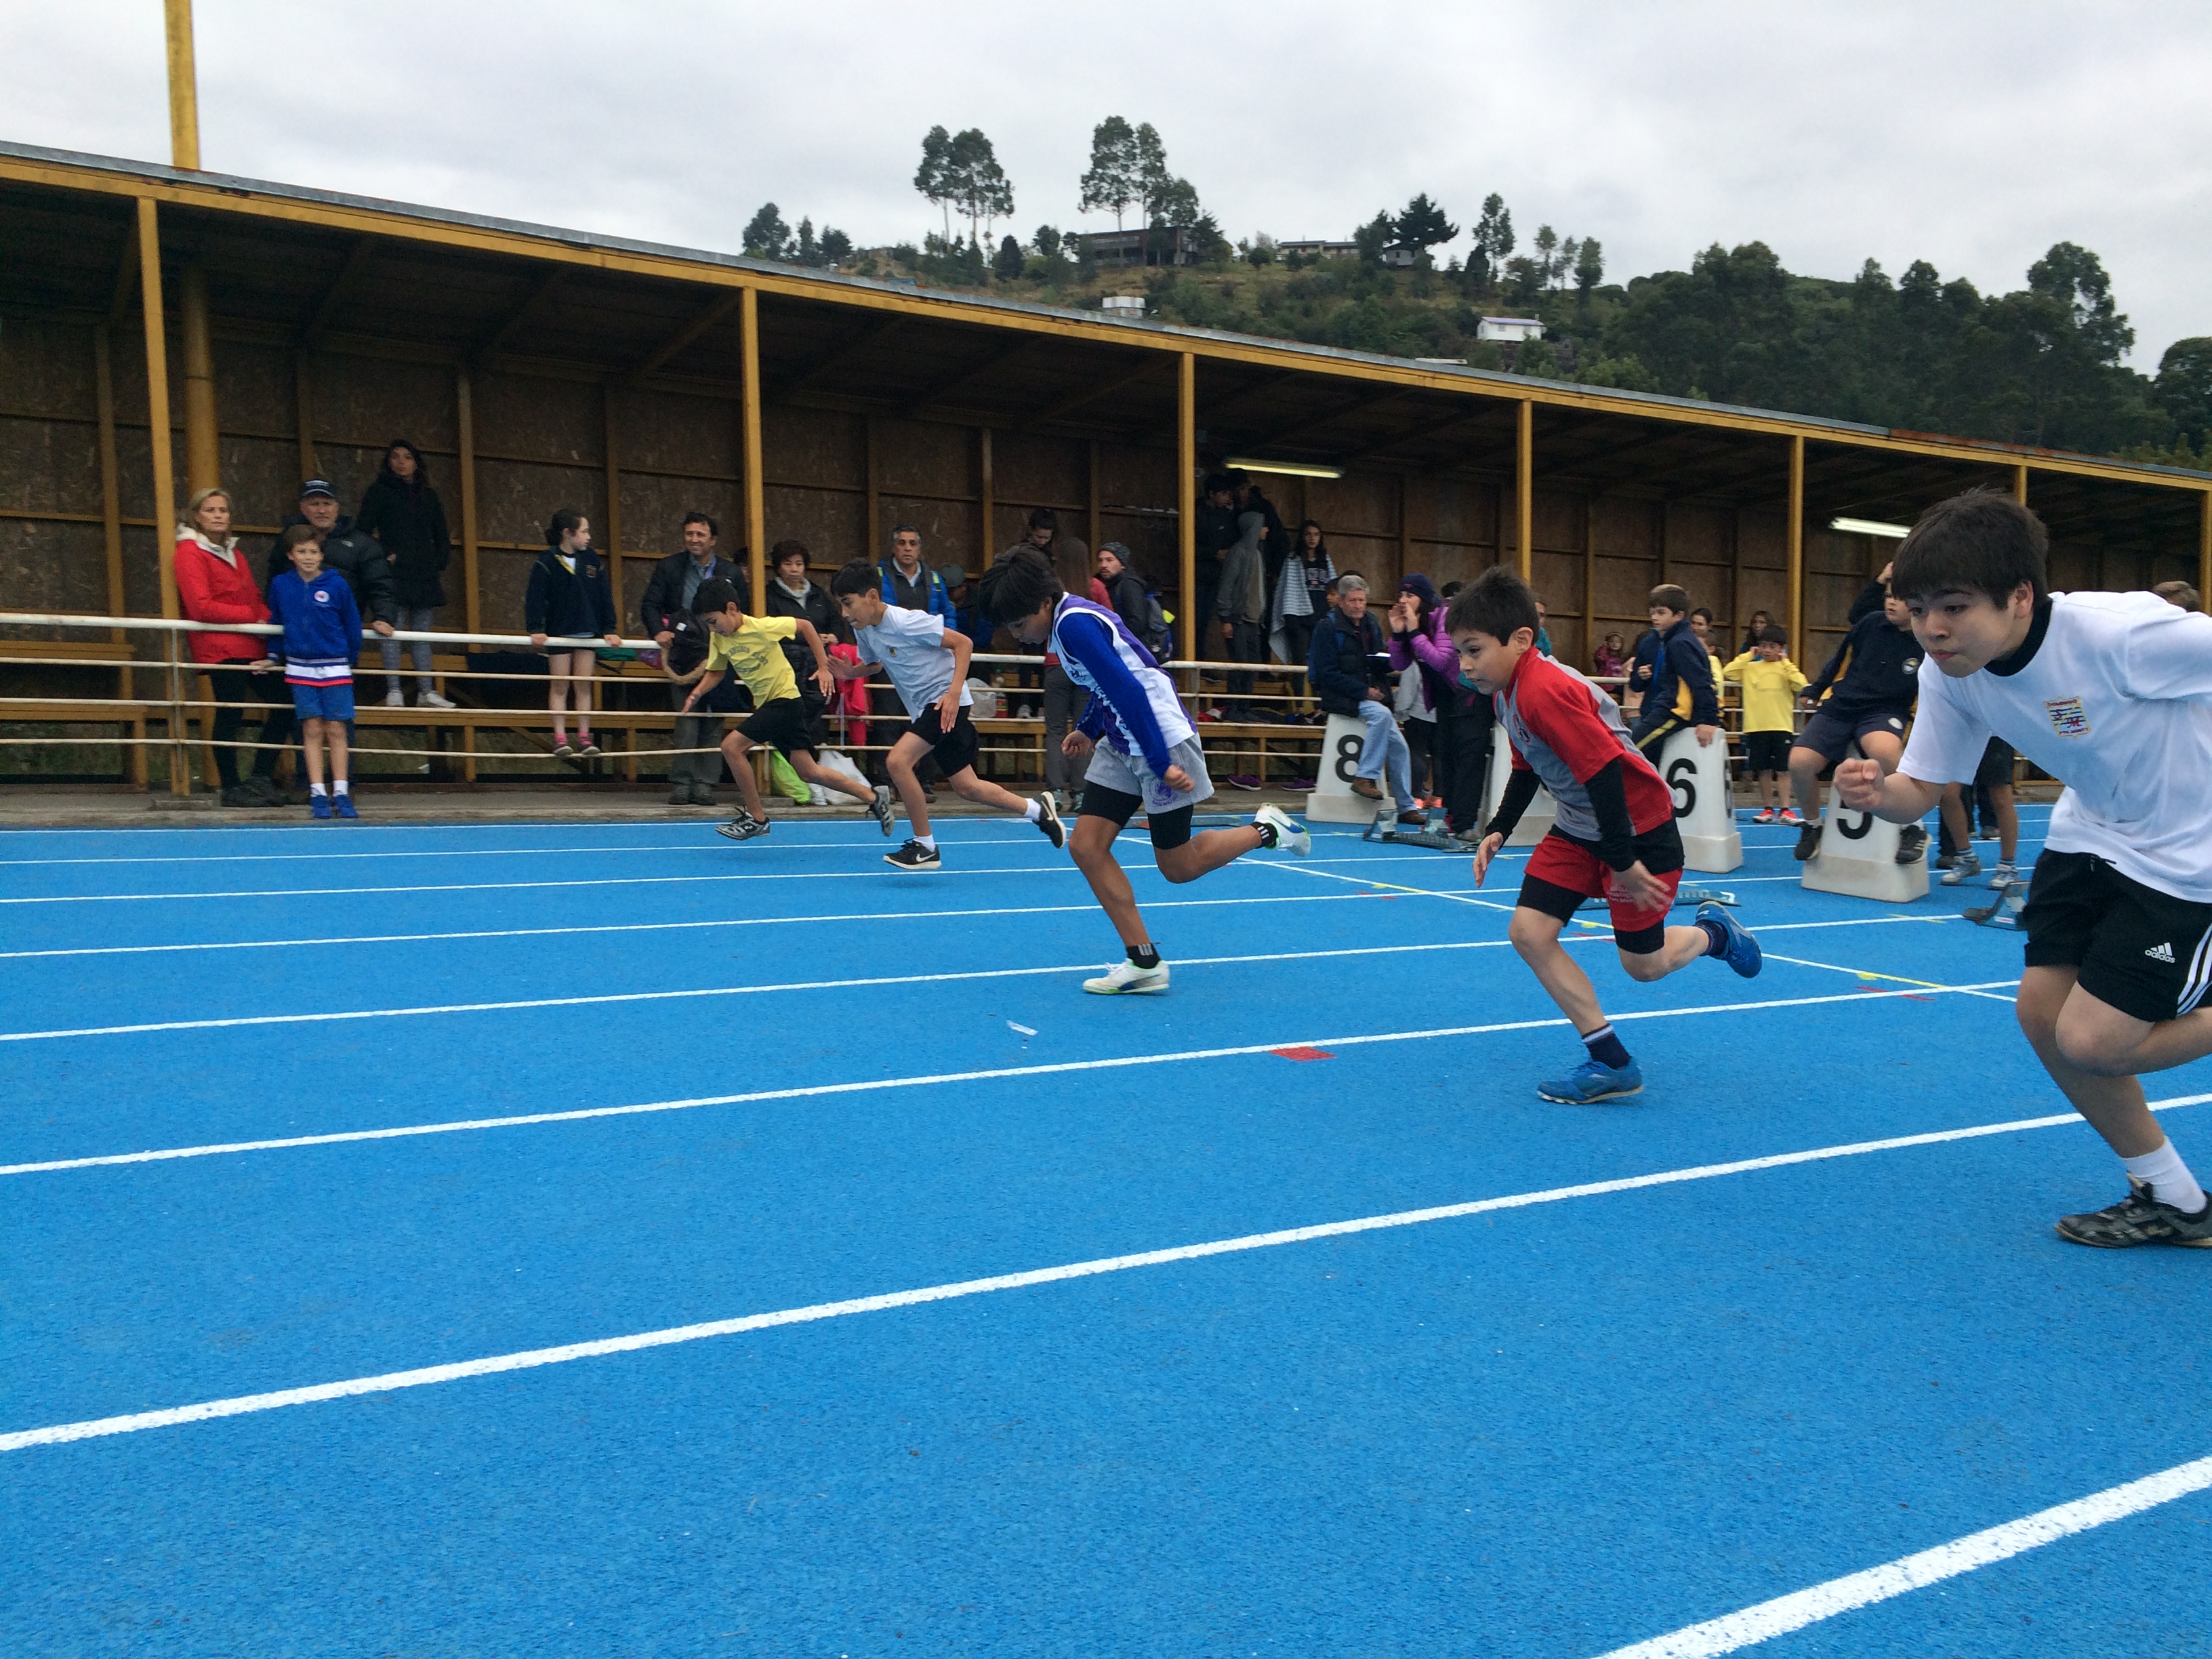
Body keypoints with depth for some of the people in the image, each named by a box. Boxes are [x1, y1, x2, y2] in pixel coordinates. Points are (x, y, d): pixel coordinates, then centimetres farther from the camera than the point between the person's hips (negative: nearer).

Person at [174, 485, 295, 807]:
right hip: (219, 647, -8)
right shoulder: (190, 552, -4)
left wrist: (268, 619, 3)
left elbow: (254, 598, 23)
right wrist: (251, 616, -13)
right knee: (229, 714, -7)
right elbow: (201, 607, -14)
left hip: (250, 646, 8)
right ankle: (231, 789, 2)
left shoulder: (232, 552, 23)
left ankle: (260, 778, 12)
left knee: (283, 704, 4)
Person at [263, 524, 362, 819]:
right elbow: (276, 623, 16)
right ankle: (318, 795, 3)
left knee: (336, 730, 0)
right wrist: (274, 657, 12)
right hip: (300, 668, 1)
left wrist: (351, 660, 10)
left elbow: (352, 625, 5)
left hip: (335, 668, -1)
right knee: (312, 730, 1)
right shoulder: (280, 585, 3)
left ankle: (341, 794, 4)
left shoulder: (336, 585, -4)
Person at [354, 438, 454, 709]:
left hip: (425, 576, 4)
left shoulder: (429, 497, 18)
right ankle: (394, 691, -9)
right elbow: (362, 530, 0)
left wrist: (439, 563, 7)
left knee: (422, 636, 4)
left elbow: (442, 537, 21)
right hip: (394, 575, -4)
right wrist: (383, 556, -10)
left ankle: (426, 692, 4)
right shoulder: (379, 492, 5)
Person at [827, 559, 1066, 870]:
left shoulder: (906, 622, -21)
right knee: (966, 788, 11)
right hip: (922, 707, 9)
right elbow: (874, 663, 21)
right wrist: (851, 672, -2)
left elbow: (963, 643, -18)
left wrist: (954, 692, -28)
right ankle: (1038, 810, 30)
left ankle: (925, 847, -11)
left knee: (897, 761, -24)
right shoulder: (863, 630, 2)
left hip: (945, 701, -9)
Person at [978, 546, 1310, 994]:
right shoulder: (1067, 620, 8)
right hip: (1121, 747, 10)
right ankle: (1144, 961, 2)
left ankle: (1266, 829, 24)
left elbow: (1130, 691, -27)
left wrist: (1161, 763, -27)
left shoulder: (1074, 624, -22)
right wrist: (1090, 729, 26)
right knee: (1086, 846, -2)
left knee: (1178, 867, 2)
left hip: (1162, 740, -10)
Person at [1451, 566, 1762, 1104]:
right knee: (1529, 931, -6)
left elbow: (1604, 772, -30)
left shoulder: (1546, 692, -30)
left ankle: (1712, 932, 37)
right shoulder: (1507, 691, 1)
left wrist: (1624, 860, -24)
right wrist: (1499, 831, 4)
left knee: (1643, 964, 2)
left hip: (1638, 825, -9)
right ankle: (1612, 1063, 2)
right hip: (1578, 827, 9)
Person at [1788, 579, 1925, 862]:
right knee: (1799, 762, -22)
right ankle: (1812, 826, 9)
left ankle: (1914, 830, -18)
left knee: (1884, 751, -40)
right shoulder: (1871, 623, 3)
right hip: (1838, 706, 3)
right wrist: (1815, 690, 22)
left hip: (1885, 712, -3)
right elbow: (1840, 659, 18)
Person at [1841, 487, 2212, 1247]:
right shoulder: (1950, 672, -13)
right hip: (2092, 833, 7)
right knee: (2042, 1010, 3)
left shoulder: (2118, 633, -33)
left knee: (2090, 1042, -10)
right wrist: (1877, 792, -30)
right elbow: (1920, 790, -7)